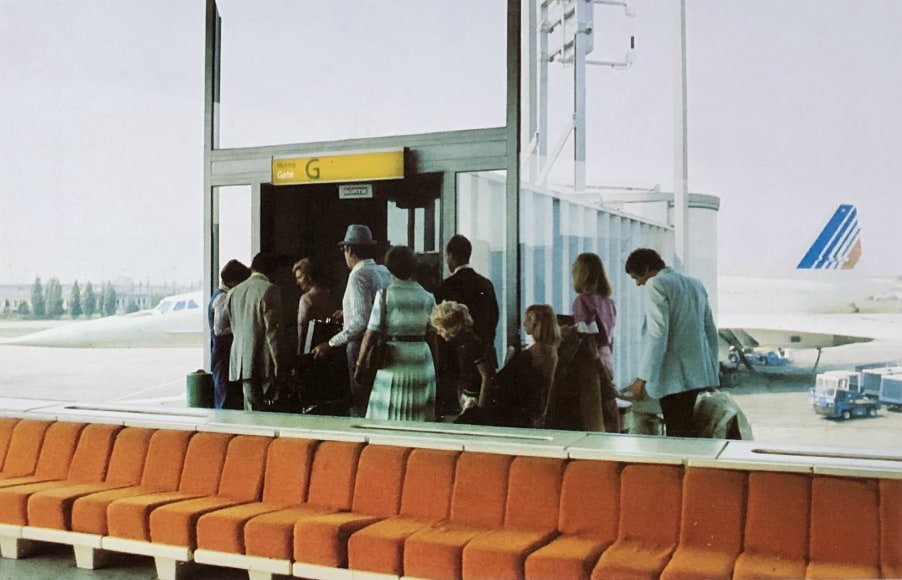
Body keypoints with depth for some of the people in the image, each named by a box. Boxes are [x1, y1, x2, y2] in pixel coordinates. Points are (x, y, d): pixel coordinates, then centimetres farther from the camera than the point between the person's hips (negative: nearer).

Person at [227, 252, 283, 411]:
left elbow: (234, 327, 17)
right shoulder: (269, 290, -7)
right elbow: (272, 329, -12)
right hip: (263, 361, -6)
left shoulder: (234, 291, 13)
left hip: (241, 359, 6)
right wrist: (278, 362, -10)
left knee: (252, 409, 7)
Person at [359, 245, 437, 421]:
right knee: (420, 417, 10)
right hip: (422, 361, 3)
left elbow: (371, 334, -6)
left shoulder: (384, 294, -5)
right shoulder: (428, 298, 3)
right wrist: (436, 366, 13)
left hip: (394, 360, -3)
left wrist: (359, 363, 5)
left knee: (388, 419, 4)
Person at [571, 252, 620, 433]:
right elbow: (609, 338, 14)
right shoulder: (608, 301, 9)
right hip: (607, 364, 7)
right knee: (609, 417, 10)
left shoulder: (583, 300, -12)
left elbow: (586, 338, -15)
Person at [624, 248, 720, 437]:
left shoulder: (656, 285, -9)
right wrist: (712, 370, 23)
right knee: (686, 430, 15)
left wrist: (642, 377, -17)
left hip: (672, 377, -8)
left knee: (676, 433, -3)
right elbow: (710, 331, 18)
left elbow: (657, 334, -18)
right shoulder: (695, 285, 16)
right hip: (697, 373, 8)